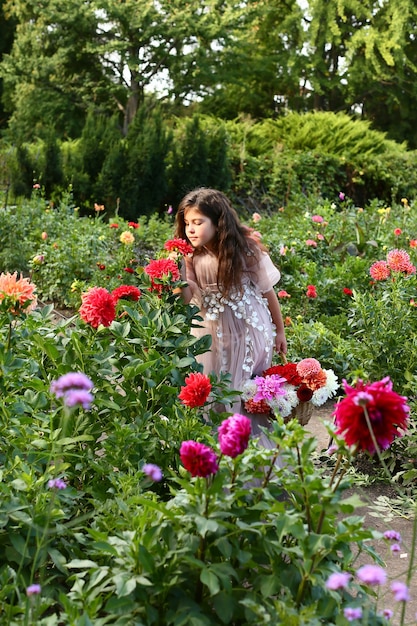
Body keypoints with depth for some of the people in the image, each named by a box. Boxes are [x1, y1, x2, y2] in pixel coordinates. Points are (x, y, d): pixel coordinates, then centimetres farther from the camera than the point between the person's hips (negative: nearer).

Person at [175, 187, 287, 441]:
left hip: (249, 331, -2)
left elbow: (268, 291, -3)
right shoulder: (192, 257, -6)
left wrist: (280, 331, 4)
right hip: (213, 333, 2)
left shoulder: (246, 249, -13)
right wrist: (178, 270, -27)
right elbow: (187, 299, -13)